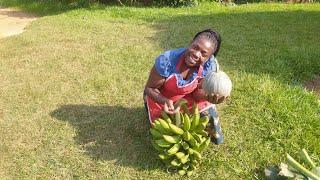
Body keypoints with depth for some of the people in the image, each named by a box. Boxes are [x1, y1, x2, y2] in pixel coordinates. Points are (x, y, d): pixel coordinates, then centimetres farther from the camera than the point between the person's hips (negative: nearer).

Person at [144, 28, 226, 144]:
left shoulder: (210, 65, -25)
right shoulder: (167, 61, -35)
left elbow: (197, 92, -14)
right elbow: (149, 88, -22)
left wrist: (209, 96, -37)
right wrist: (165, 101, -41)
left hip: (186, 98, 2)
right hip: (159, 98, -2)